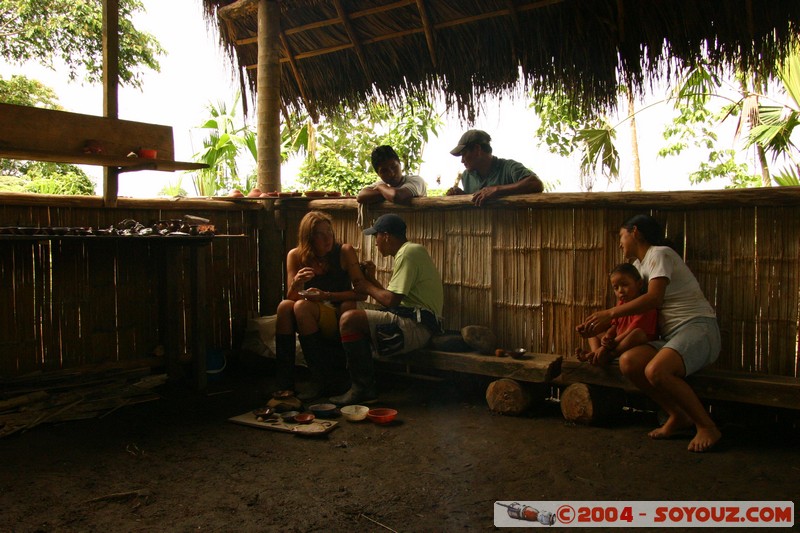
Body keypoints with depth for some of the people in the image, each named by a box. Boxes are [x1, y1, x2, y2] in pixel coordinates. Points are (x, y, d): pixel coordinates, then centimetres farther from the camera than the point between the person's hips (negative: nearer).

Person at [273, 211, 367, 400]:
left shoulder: (345, 252, -8)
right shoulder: (296, 256, 0)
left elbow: (362, 293, -10)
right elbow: (291, 297, -2)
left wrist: (326, 296, -20)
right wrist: (296, 283, -24)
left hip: (340, 318, -3)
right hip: (312, 322, 3)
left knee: (302, 306, -29)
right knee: (284, 306, -26)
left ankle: (321, 383, -25)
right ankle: (284, 383, -24)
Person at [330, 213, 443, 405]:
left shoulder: (408, 253, -10)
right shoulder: (409, 252, 23)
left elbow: (391, 300, -17)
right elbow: (394, 298, 22)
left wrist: (368, 287, 0)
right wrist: (372, 280, 16)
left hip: (416, 326, -11)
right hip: (414, 322, 11)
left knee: (349, 319, -20)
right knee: (354, 321, 20)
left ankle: (362, 388, -11)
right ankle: (365, 386, 10)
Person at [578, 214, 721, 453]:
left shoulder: (659, 254, -7)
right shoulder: (639, 265, 21)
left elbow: (654, 298, -21)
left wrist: (610, 313, -19)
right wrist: (597, 326, 11)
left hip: (698, 328, -8)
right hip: (672, 334, 8)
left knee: (655, 371, -34)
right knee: (628, 362, -17)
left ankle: (707, 426, -13)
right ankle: (677, 416, -1)